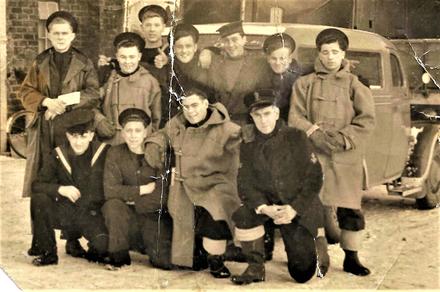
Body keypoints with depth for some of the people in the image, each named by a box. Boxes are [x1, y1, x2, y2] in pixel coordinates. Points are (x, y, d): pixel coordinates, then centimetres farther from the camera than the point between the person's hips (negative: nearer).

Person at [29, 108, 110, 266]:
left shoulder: (104, 152, -5)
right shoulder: (57, 155, 0)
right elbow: (36, 185, -5)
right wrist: (60, 189, -23)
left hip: (91, 213, -2)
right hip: (64, 213, 2)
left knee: (103, 245, -29)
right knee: (39, 199, -25)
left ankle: (73, 240, 9)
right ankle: (48, 253, -8)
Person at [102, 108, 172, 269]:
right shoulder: (115, 153, -2)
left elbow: (161, 197, -12)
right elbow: (110, 190, -15)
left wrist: (131, 199, -11)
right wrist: (143, 190, -15)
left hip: (154, 216, 0)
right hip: (128, 218, 1)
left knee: (164, 261, -17)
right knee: (112, 205, -31)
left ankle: (147, 246, 20)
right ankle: (119, 256, -11)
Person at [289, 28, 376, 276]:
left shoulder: (354, 84, 8)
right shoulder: (305, 84, 9)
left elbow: (367, 120, 0)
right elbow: (295, 118, 3)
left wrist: (344, 138, -13)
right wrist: (316, 135, -12)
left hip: (346, 158, 0)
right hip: (313, 155, 0)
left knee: (350, 209, 0)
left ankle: (351, 258, 16)